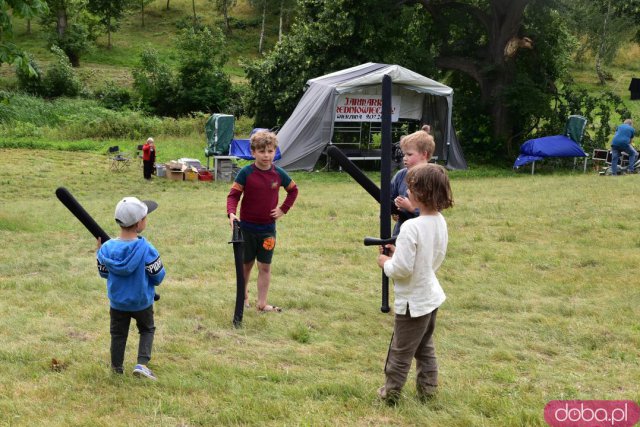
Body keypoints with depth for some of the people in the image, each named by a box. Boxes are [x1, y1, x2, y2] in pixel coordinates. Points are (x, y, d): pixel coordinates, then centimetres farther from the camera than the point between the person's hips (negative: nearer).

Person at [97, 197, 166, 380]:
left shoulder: (107, 248, -16)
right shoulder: (147, 250, -25)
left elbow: (103, 273, 0)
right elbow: (158, 277, -16)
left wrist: (99, 250, 11)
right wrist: (158, 264, 5)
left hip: (117, 302, 2)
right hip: (142, 302, -2)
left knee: (118, 333, 21)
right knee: (147, 330, 20)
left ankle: (117, 367, 31)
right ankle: (142, 363, 3)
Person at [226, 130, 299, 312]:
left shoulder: (279, 174, -4)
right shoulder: (246, 173, -12)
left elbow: (293, 190, 12)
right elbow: (233, 195, -12)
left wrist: (283, 209, 2)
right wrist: (231, 213, -29)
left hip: (268, 228, 2)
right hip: (247, 227, -2)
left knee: (265, 266, 4)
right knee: (246, 264, 13)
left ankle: (262, 303, 11)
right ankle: (244, 295, 34)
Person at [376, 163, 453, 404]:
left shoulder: (411, 227, -28)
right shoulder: (440, 222, -2)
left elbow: (402, 269, -28)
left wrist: (386, 263, -8)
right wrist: (399, 252, 7)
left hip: (413, 300, -8)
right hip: (431, 295, 8)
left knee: (401, 351, 9)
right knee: (425, 347, 23)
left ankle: (391, 392, 23)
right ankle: (428, 389, 32)